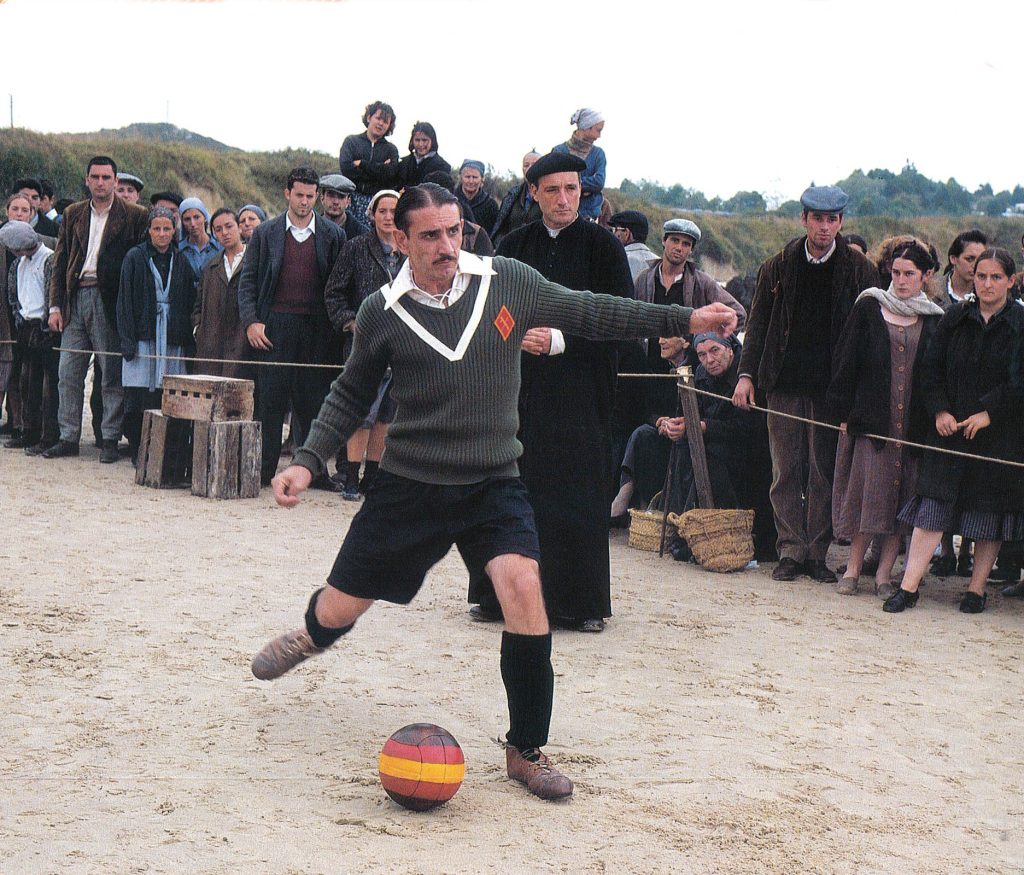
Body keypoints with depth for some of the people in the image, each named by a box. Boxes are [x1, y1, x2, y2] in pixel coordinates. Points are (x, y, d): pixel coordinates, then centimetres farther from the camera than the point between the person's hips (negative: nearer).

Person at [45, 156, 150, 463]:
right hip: (75, 298, 4)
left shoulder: (134, 216, 1)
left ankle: (110, 439, 7)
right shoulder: (73, 214, 13)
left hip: (109, 300, -4)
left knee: (112, 374, -1)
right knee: (69, 373, 5)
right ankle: (68, 438, 12)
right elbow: (59, 262, 13)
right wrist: (55, 306, 4)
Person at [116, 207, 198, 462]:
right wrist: (127, 340, -8)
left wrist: (188, 340, 7)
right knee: (140, 397, -6)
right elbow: (125, 300, 0)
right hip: (143, 336, -2)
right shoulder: (135, 257, 4)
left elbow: (190, 304, 14)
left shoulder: (181, 261, 12)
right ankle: (139, 452, 3)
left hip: (172, 340, 2)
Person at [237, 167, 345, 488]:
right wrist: (251, 321, -5)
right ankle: (263, 470, 6)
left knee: (315, 401, 4)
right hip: (275, 326, 0)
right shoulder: (265, 233, 8)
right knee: (270, 401, 0)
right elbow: (248, 280, 7)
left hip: (318, 329, 0)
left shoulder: (333, 235, 7)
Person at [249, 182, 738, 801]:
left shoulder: (509, 283, -6)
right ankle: (314, 635, 51)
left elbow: (589, 313, 4)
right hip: (409, 483, 1)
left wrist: (684, 319, 0)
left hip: (493, 483, 0)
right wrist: (308, 462, -3)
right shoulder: (382, 313, -5)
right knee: (340, 608, 9)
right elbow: (351, 396, 9)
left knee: (523, 586, -24)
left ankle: (526, 750, -7)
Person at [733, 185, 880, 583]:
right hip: (784, 385, 2)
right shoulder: (778, 268, 8)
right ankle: (790, 550, 9)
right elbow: (757, 324, 11)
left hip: (832, 386, -1)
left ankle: (817, 553, 9)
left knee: (824, 471, 2)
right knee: (786, 470, 2)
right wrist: (747, 374, 2)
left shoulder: (859, 271, 3)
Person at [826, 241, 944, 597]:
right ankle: (854, 567, 8)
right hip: (871, 417, -2)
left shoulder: (934, 320, 8)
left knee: (902, 497, 1)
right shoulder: (869, 308, 3)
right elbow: (846, 361, 1)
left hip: (915, 422, 2)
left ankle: (883, 572, 9)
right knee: (867, 490, -3)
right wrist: (843, 411, -5)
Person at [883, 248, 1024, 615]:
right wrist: (939, 410, -8)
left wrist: (989, 413, -13)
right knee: (934, 503, -5)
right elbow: (931, 367, 5)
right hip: (951, 426, 1)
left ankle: (977, 588, 16)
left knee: (991, 508, 5)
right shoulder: (955, 318, 5)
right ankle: (909, 585, -7)